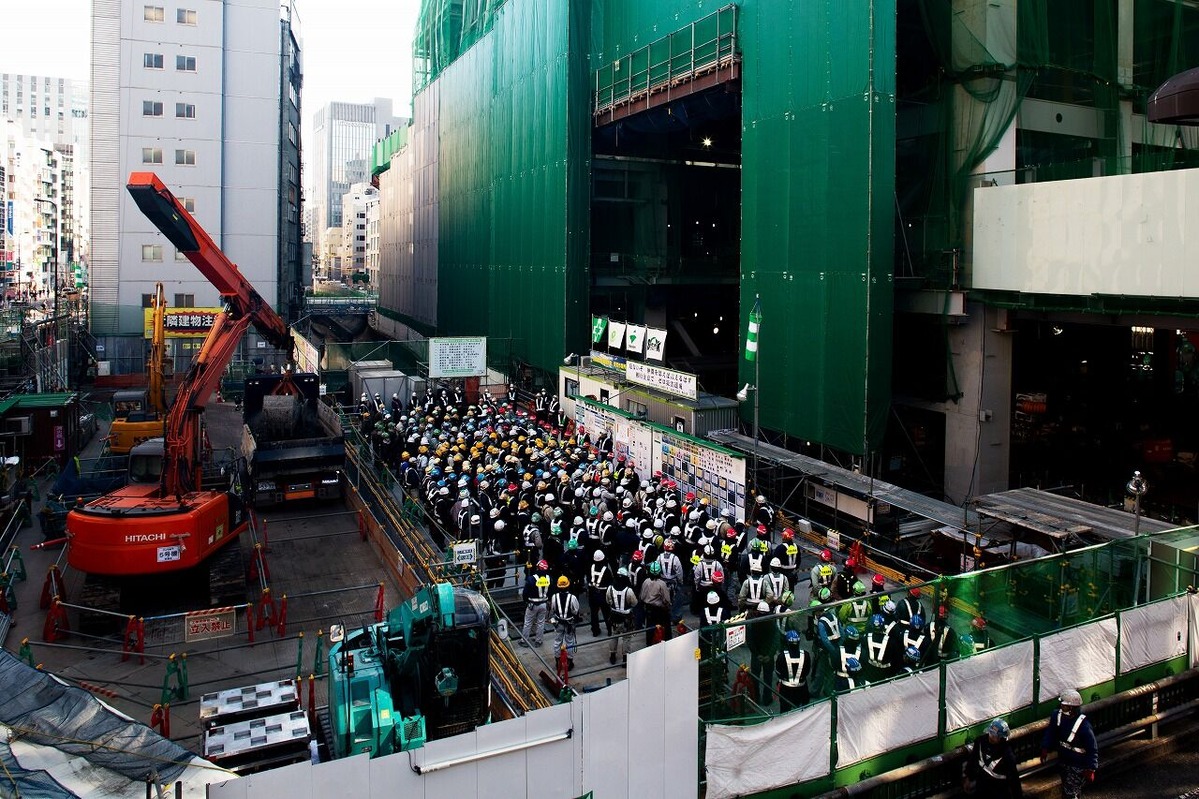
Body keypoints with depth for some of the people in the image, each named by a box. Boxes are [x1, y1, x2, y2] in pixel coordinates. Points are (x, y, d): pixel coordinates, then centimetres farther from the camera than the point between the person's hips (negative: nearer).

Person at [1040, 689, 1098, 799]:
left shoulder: (1083, 726, -28)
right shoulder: (1057, 715, -11)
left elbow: (1092, 748, -19)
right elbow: (1050, 732, 6)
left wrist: (1091, 769, -18)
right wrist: (1045, 748, 1)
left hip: (1078, 765, -6)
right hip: (1063, 760, 6)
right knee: (1066, 790, 23)